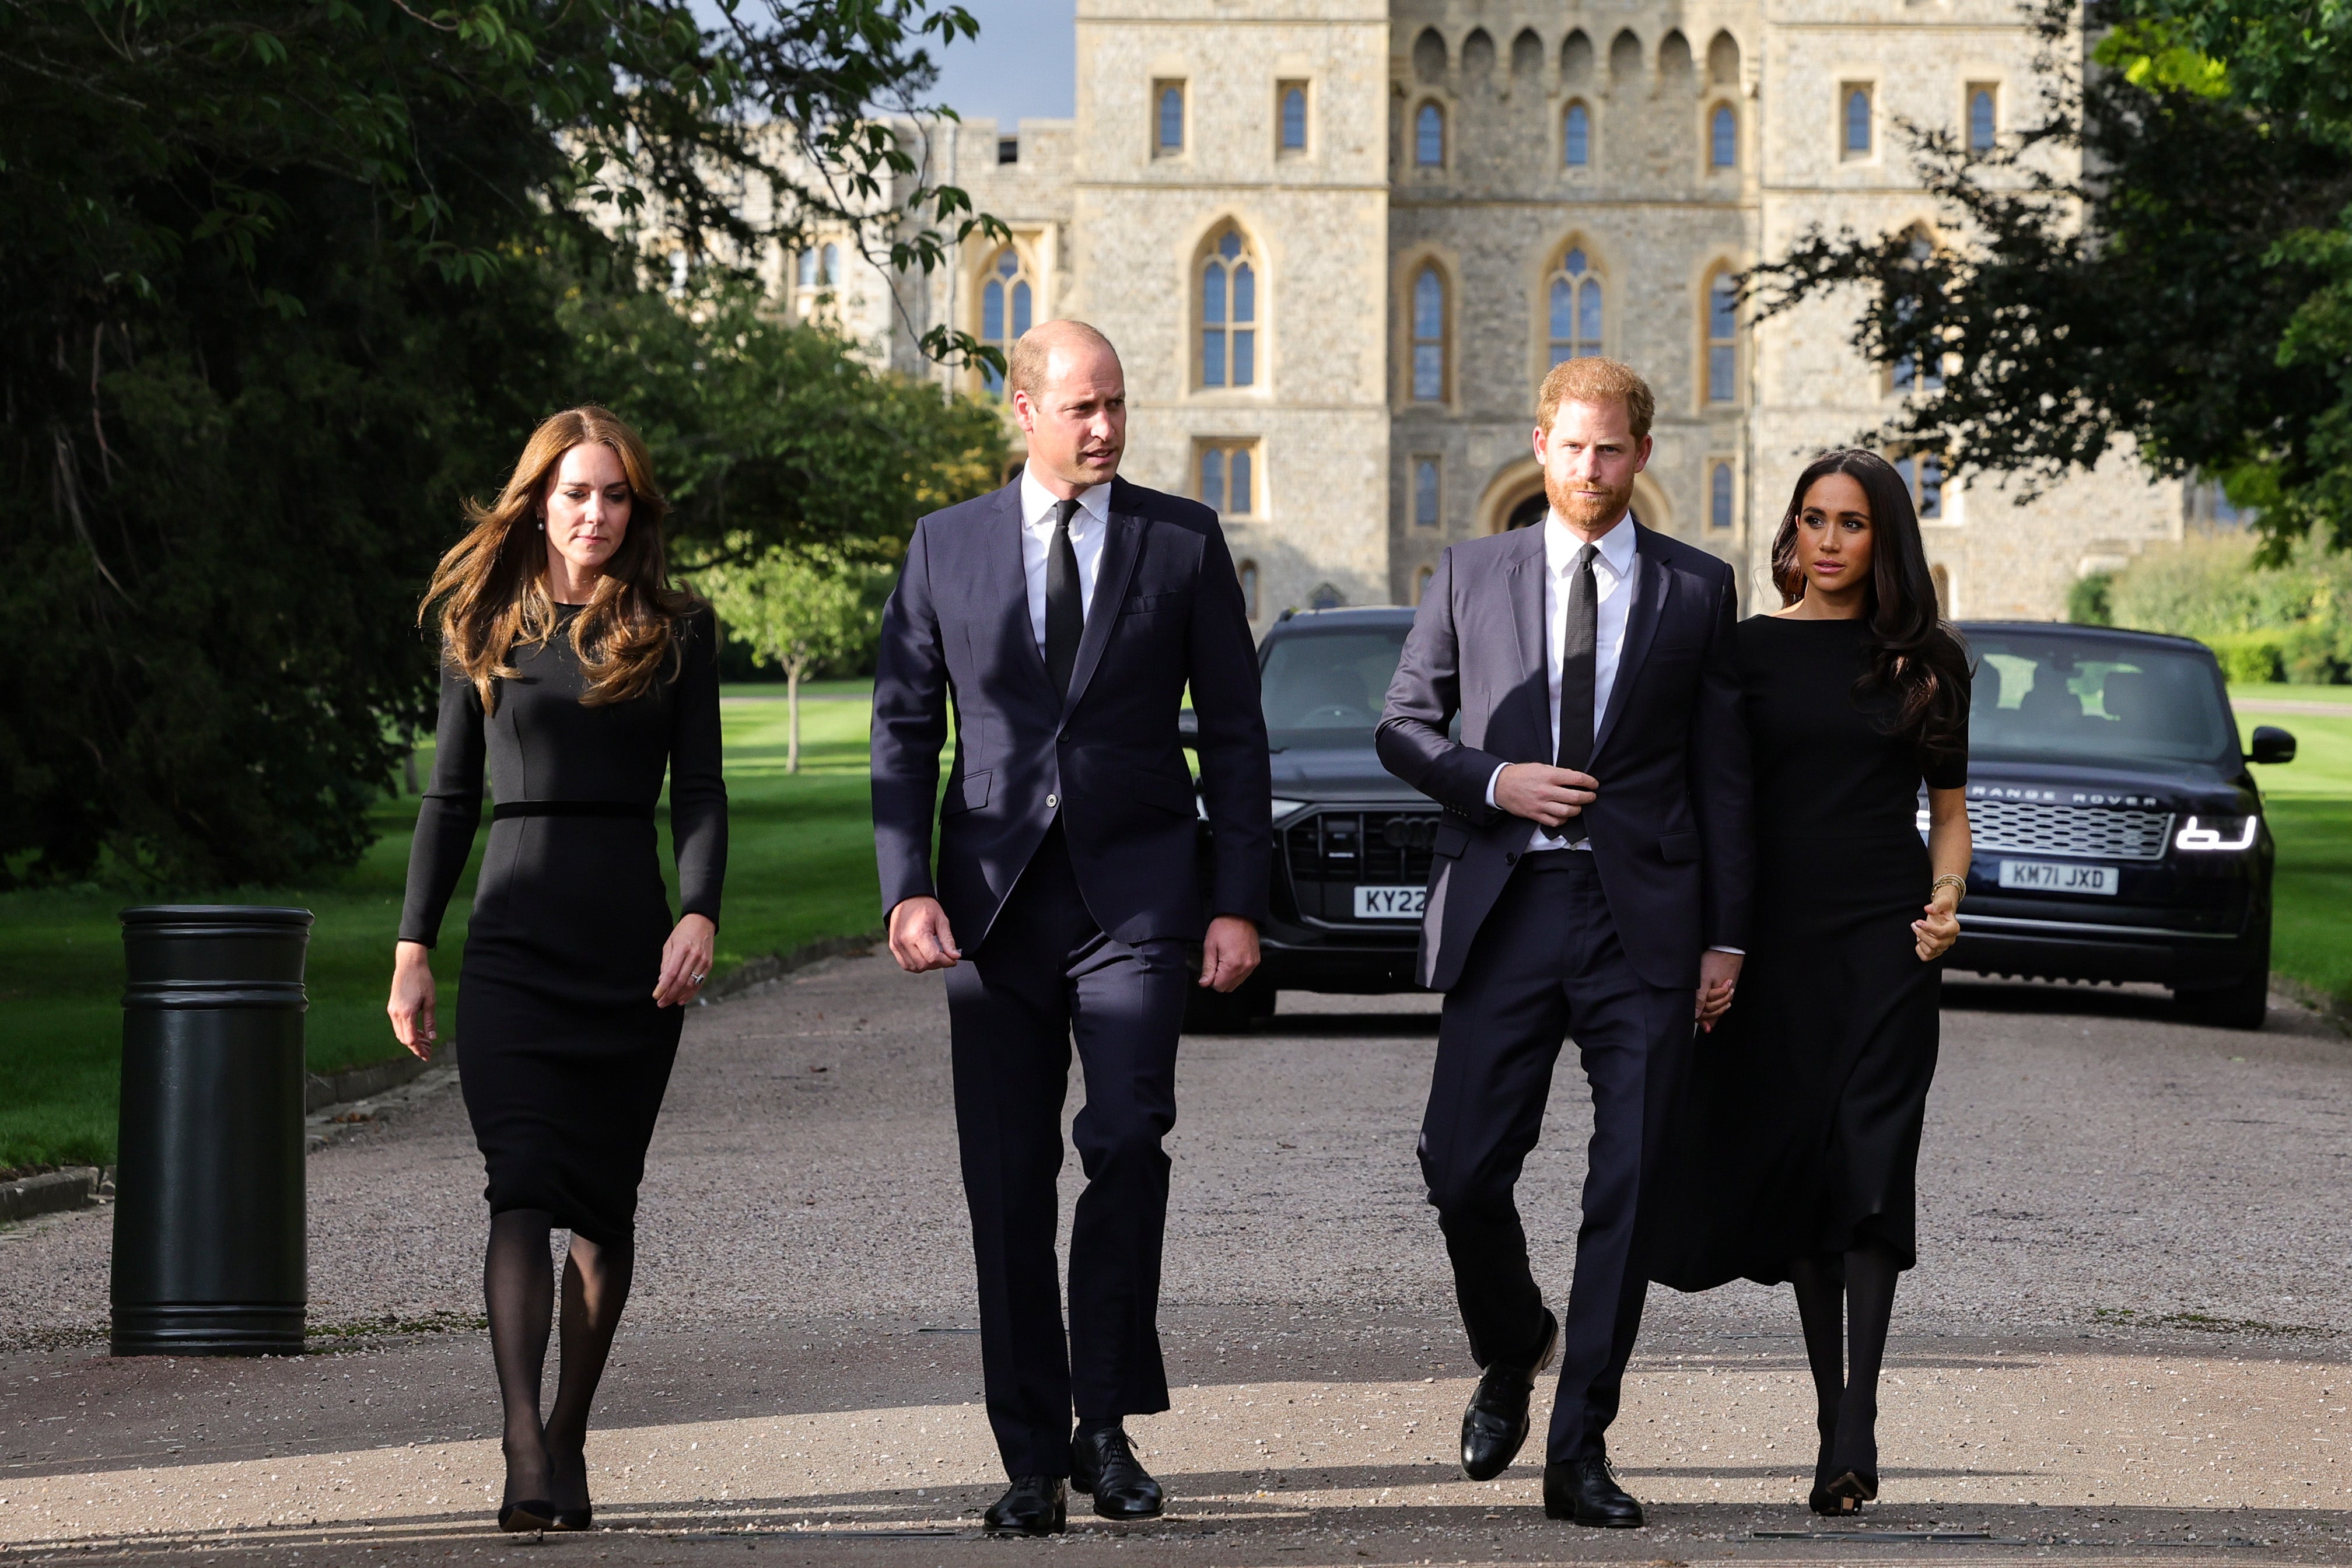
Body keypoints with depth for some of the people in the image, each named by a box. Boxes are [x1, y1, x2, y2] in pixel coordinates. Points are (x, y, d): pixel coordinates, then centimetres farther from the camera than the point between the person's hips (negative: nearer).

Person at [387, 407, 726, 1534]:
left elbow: (699, 789, 4)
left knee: (605, 1202, 5)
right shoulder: (484, 628, 8)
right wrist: (413, 945, 6)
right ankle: (526, 1454, -21)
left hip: (632, 936, 1)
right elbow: (450, 796, 11)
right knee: (525, 1189, -14)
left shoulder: (675, 630, 7)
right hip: (515, 941, -1)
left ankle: (568, 1440, 17)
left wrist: (699, 916, -12)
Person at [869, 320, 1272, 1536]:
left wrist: (1237, 903, -1)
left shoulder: (1183, 540, 5)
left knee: (1126, 1139, -19)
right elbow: (903, 728, 8)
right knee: (1007, 1185, 2)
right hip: (994, 900, 2)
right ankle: (1034, 1459, 9)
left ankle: (1108, 1424, -5)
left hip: (1135, 893, -1)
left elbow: (1234, 733, 6)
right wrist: (906, 887, -5)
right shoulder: (946, 545, 8)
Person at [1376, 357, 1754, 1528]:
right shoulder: (1472, 576, 10)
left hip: (1644, 916, -1)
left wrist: (1727, 937, 3)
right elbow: (1403, 727, 12)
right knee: (1462, 1169, -4)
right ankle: (1511, 1351, 27)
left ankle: (1578, 1451, 3)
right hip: (1505, 906, 1)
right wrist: (1492, 782, -8)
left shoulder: (1697, 590, 8)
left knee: (1628, 1189, -3)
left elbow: (1722, 772, 8)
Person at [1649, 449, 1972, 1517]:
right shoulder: (1747, 649, 6)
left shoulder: (1924, 660, 8)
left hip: (1886, 938, -1)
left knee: (1870, 1160, -12)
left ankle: (1855, 1431, -18)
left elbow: (1949, 808, 14)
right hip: (1777, 936, 1)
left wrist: (1946, 900, -4)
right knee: (1795, 1161, 3)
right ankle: (1833, 1407, 15)